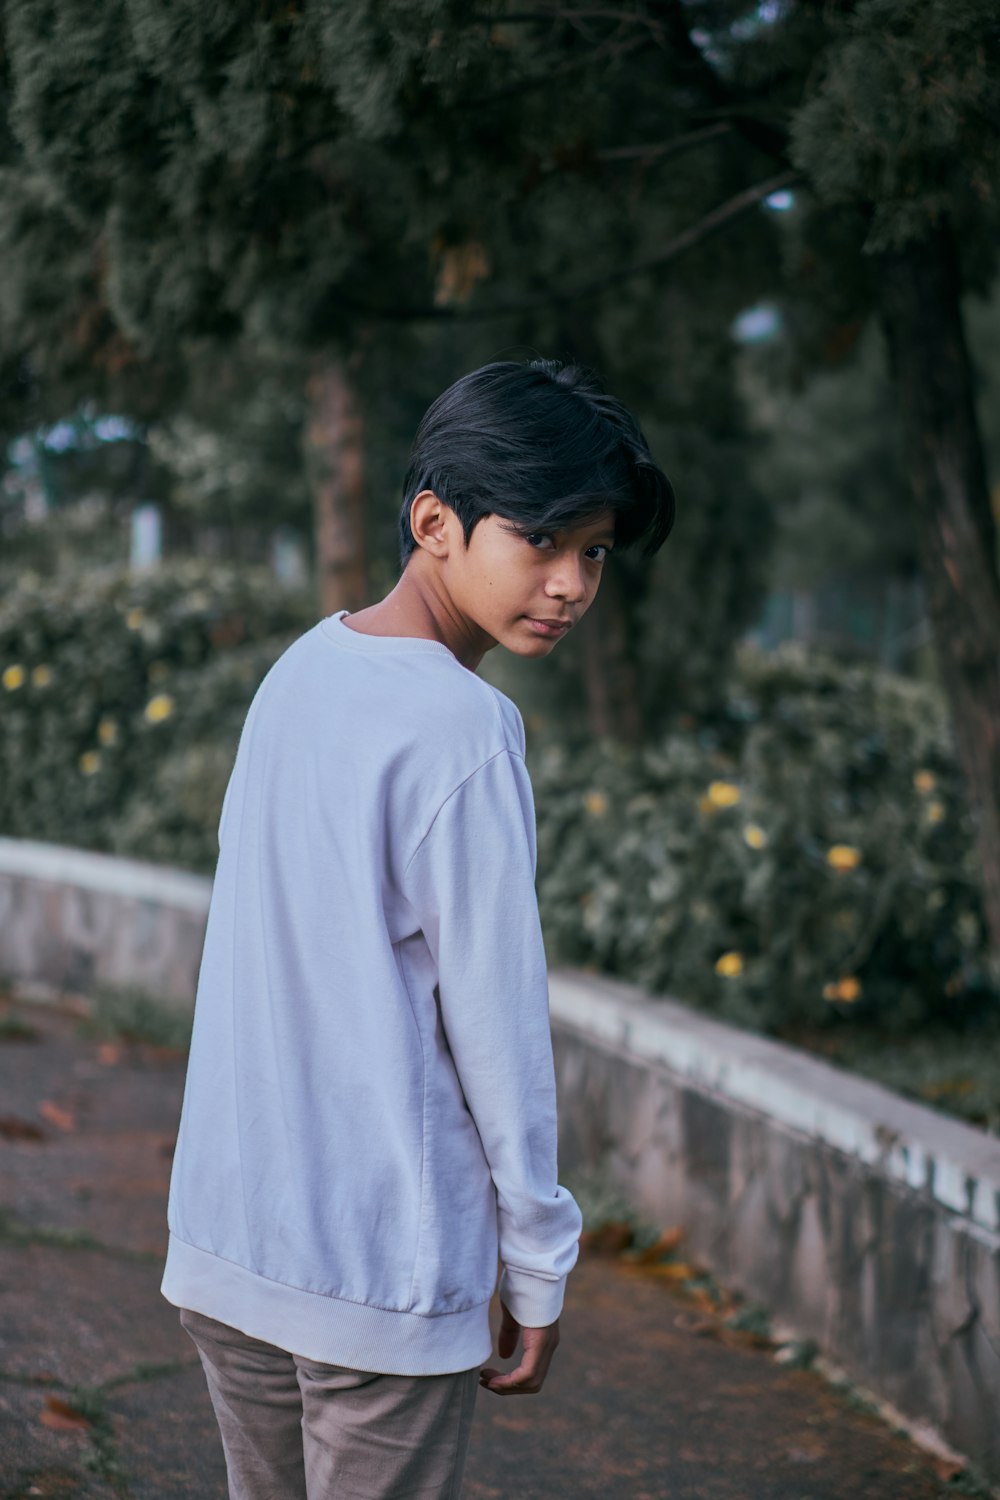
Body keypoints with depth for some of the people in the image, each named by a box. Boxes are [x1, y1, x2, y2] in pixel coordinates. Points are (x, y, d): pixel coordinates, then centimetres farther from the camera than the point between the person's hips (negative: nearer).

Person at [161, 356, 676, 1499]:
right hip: (382, 1272, -7)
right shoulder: (459, 736, -17)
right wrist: (537, 1274, -3)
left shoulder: (298, 674, 7)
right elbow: (493, 1019, -13)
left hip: (220, 1243, 7)